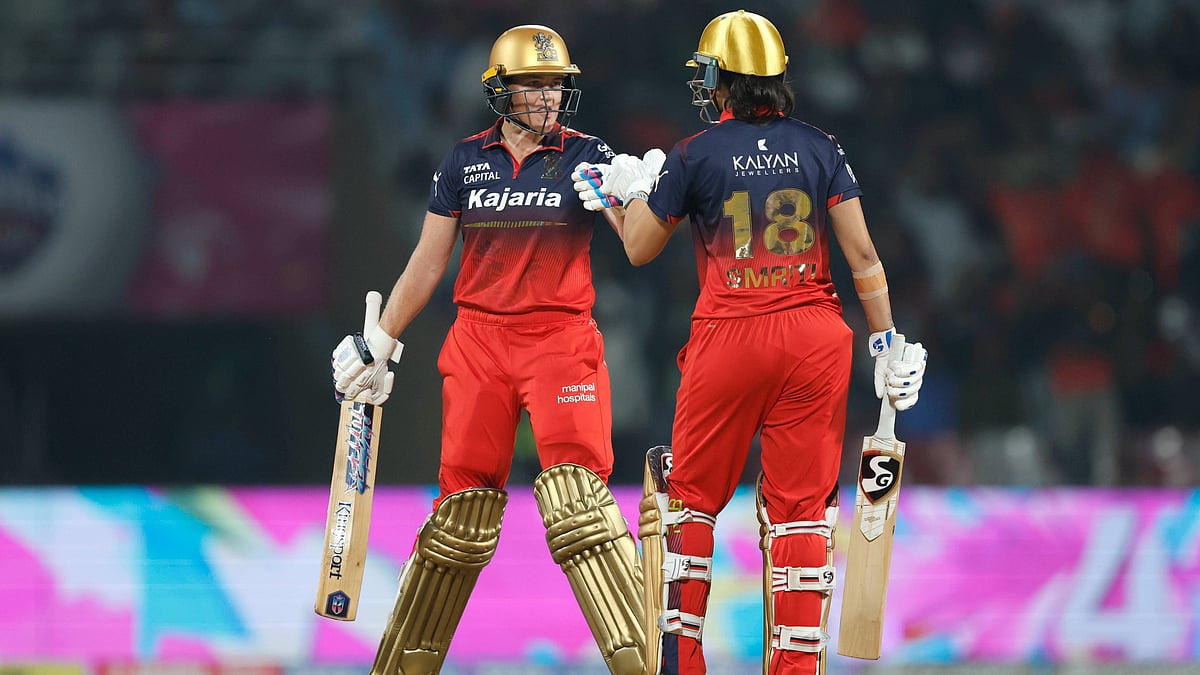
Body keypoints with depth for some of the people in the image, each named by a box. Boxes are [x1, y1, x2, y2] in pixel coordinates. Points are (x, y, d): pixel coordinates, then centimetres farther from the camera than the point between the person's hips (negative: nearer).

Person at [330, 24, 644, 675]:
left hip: (560, 340, -2)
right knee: (463, 507, 4)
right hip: (478, 343, 2)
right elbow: (427, 261, 14)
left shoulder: (585, 155, 2)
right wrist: (377, 345, 14)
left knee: (578, 505, -15)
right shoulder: (466, 160, 8)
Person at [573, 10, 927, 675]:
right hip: (814, 338, 2)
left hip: (729, 338, -2)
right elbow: (862, 254, 1)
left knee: (690, 499, 12)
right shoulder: (819, 147, 4)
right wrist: (885, 340, 7)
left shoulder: (695, 156, -2)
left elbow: (639, 249, 10)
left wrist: (634, 190, 28)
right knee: (801, 508, 6)